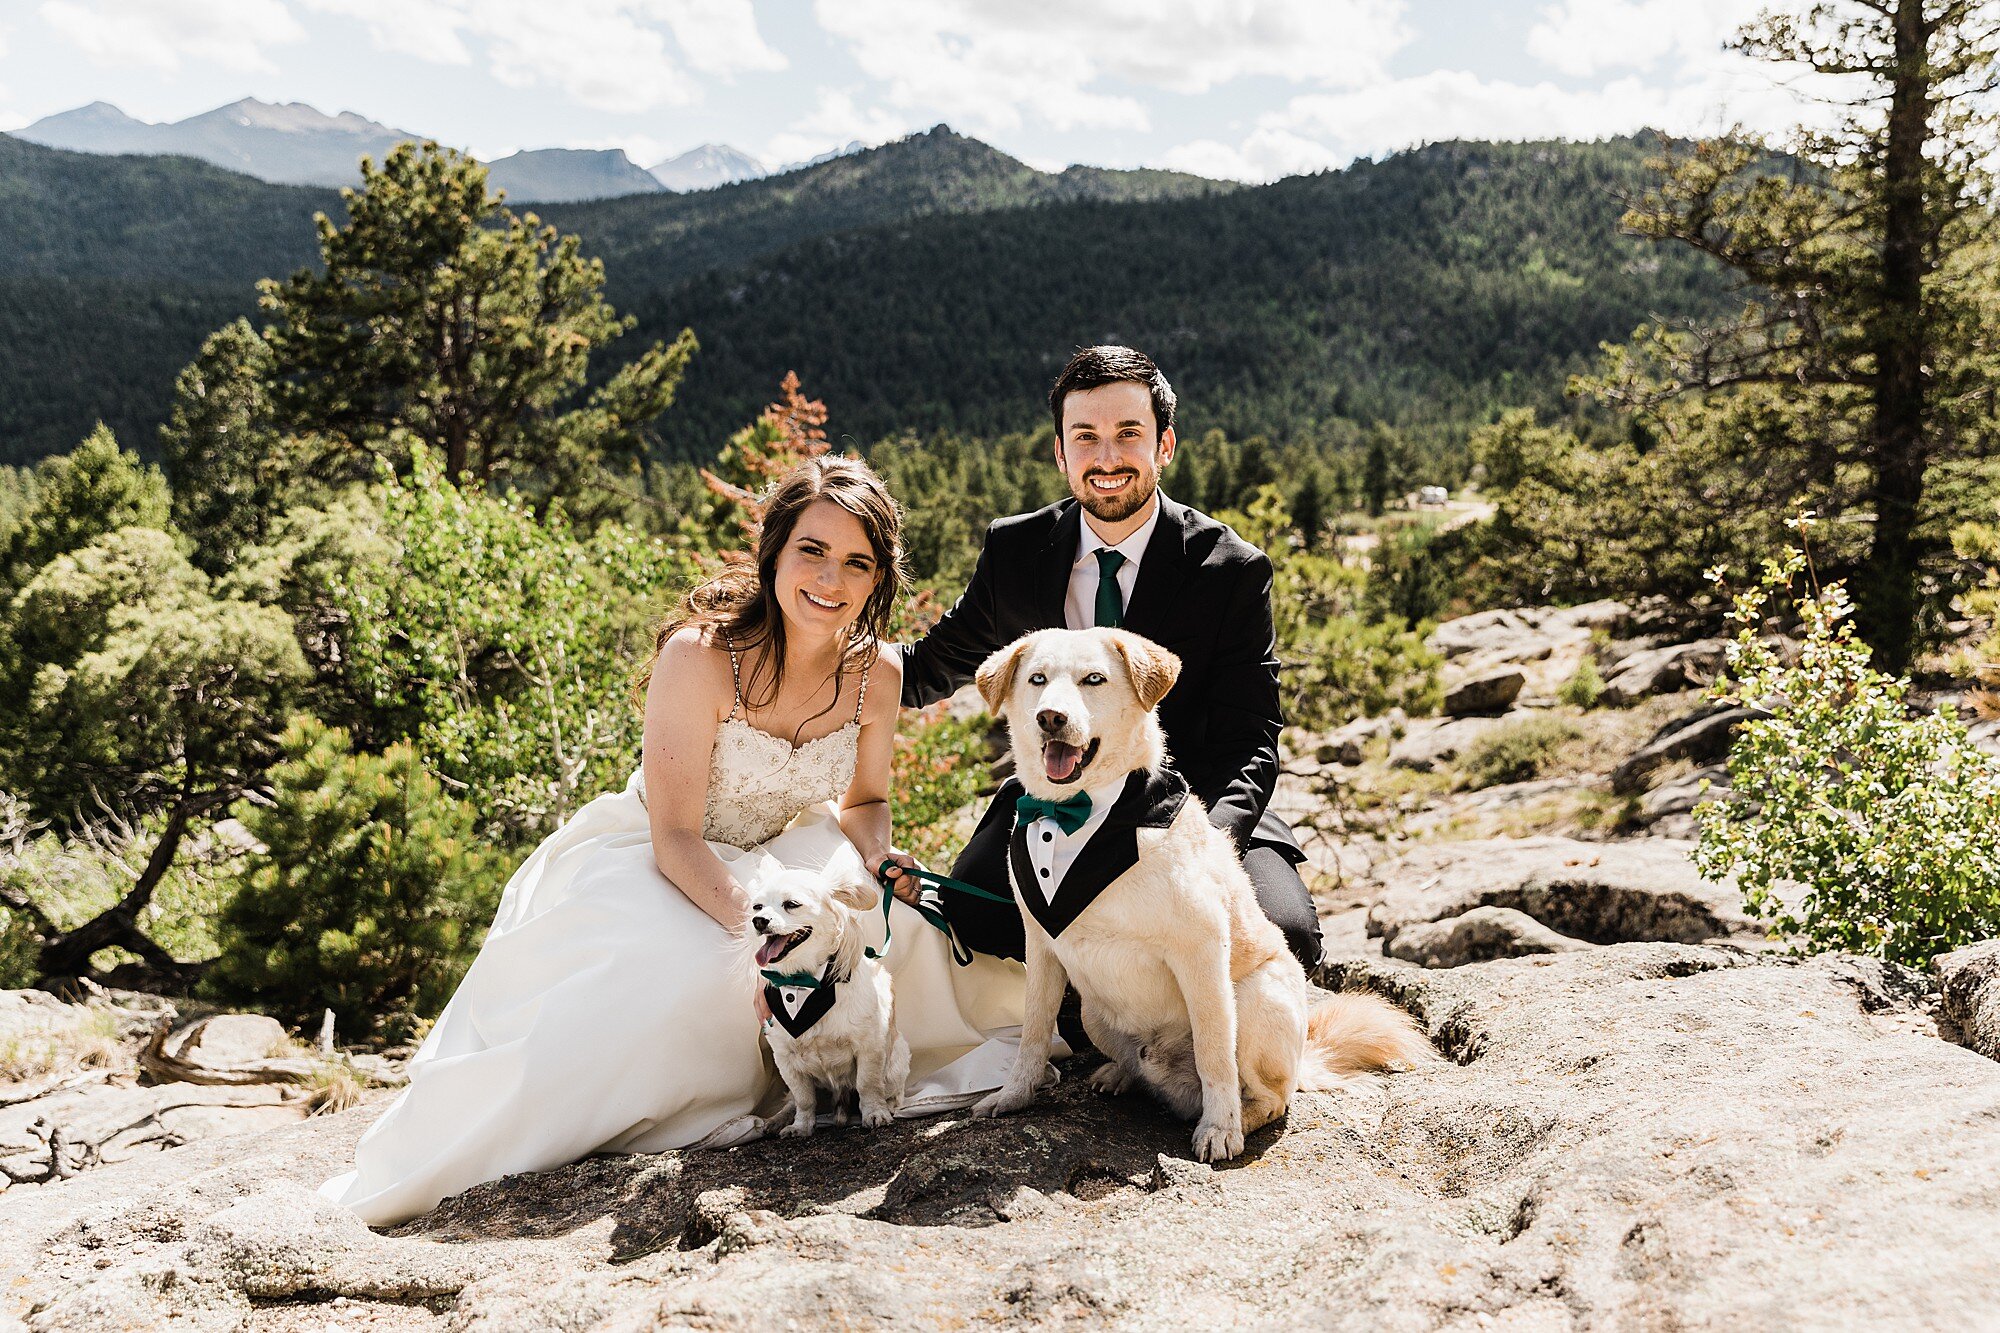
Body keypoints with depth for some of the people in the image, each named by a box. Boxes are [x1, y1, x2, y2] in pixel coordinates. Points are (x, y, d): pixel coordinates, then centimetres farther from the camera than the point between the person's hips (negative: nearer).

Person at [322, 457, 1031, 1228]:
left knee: (900, 919, -21)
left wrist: (879, 855, -17)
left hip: (777, 859, 5)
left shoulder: (875, 674, -11)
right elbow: (676, 840, -24)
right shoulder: (700, 656, -27)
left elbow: (865, 798, 7)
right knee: (690, 979, -33)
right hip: (654, 870, -5)